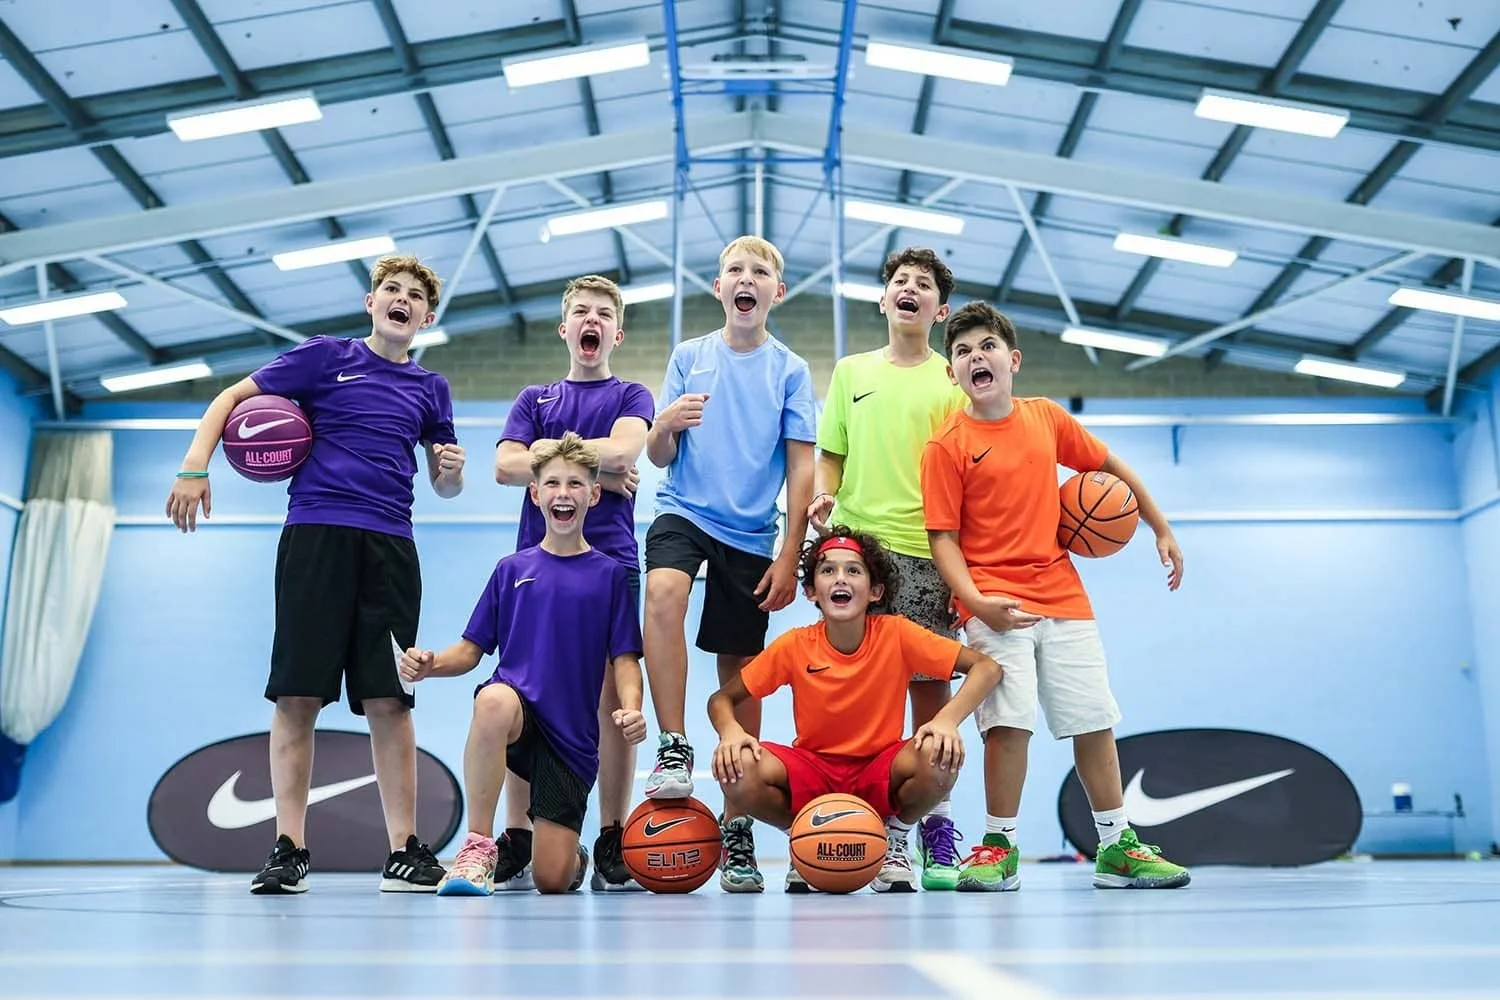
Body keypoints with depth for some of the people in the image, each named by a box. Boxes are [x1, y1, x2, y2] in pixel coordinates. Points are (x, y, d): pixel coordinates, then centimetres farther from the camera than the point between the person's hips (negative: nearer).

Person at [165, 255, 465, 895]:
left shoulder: (430, 388, 18)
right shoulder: (324, 357, 9)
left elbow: (445, 486, 23)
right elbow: (232, 398, 9)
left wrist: (452, 470, 0)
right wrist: (194, 467, -4)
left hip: (390, 546, 2)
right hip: (316, 535, -2)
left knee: (388, 699, 0)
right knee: (298, 694, -5)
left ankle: (404, 850, 4)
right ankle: (288, 849, 3)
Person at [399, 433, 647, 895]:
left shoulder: (609, 574, 6)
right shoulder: (511, 570, 8)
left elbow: (624, 658, 3)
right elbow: (470, 650, 8)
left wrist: (631, 708, -17)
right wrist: (429, 664, -13)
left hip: (572, 736, 0)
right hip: (516, 716, 0)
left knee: (552, 879, -7)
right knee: (494, 699, -39)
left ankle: (575, 854, 34)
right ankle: (478, 846, -25)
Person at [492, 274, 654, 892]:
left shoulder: (631, 396, 15)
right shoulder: (534, 399, 20)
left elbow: (621, 452, -8)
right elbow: (506, 467, 3)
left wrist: (552, 450, 0)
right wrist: (593, 473, -3)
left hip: (610, 560, -2)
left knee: (614, 696, -6)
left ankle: (612, 847, -1)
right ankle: (516, 846, 3)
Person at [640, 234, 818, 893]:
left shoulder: (790, 370, 3)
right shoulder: (688, 358, 7)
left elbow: (800, 469, 2)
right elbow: (658, 457, 5)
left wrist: (789, 555, -4)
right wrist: (665, 426, -18)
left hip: (751, 534, 0)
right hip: (683, 511, 0)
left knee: (740, 668, 4)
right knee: (664, 591, -33)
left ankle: (737, 824, 15)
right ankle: (673, 749, -22)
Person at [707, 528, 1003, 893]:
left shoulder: (896, 634, -12)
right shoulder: (794, 646, -9)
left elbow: (987, 667, -14)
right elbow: (721, 699, -1)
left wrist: (948, 719, -32)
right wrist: (731, 731, -25)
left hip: (880, 774, 0)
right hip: (812, 775, 1)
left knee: (939, 757, -33)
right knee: (737, 769, -29)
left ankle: (894, 842, 1)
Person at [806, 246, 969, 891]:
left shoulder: (953, 381, 10)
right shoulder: (851, 372, 16)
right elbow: (831, 456, 18)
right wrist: (823, 496, -4)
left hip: (928, 551, -1)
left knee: (930, 685, -1)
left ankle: (934, 823, 10)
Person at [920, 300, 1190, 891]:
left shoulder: (1048, 418, 7)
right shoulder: (946, 447, -4)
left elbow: (1111, 467, 20)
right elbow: (943, 536, -7)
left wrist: (1162, 529, 22)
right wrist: (976, 600, -22)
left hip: (1063, 594, 4)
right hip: (995, 603, -4)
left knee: (1094, 719, 6)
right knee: (1008, 721, -14)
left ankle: (1117, 847, 19)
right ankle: (1000, 847, 3)